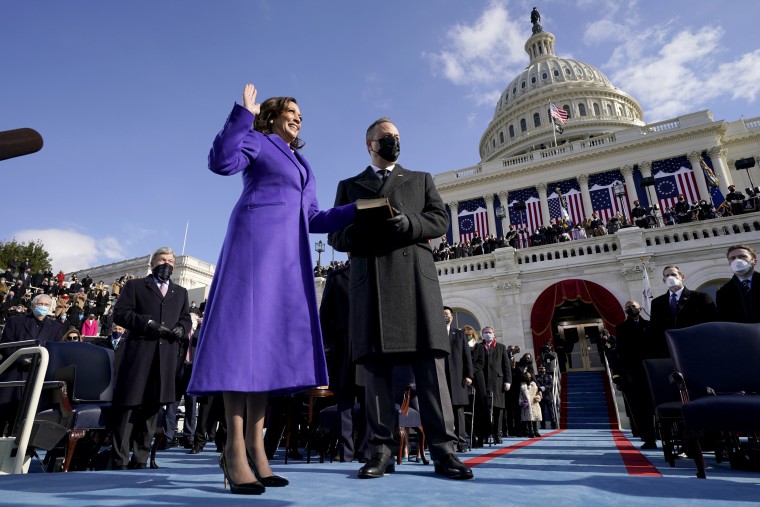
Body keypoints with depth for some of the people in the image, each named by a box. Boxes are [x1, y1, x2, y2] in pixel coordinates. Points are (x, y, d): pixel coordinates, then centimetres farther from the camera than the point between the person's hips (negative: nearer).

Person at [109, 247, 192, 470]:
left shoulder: (180, 292, 23)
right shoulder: (135, 286, 12)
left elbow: (186, 318, 20)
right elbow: (120, 313, 0)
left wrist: (180, 329, -3)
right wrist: (147, 323, -13)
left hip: (166, 358, 3)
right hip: (137, 354, -3)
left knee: (152, 407, 7)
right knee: (128, 406, -2)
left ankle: (140, 460, 16)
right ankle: (119, 461, 8)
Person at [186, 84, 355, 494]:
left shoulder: (301, 164, 30)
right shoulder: (256, 141, 12)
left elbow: (313, 219, 22)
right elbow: (220, 161, -9)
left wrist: (360, 208, 14)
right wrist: (243, 113, -8)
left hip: (289, 254, 7)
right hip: (255, 243, -7)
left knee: (271, 335, -1)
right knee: (244, 329, -13)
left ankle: (255, 445, 1)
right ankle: (234, 447, -10)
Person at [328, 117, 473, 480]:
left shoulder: (421, 179, 25)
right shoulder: (349, 185, 23)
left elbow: (440, 219, 10)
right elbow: (335, 235, 13)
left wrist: (408, 223, -11)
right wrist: (358, 232, -11)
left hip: (415, 273, 0)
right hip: (370, 278, 0)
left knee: (429, 361, -6)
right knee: (376, 361, -3)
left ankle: (443, 449, -2)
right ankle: (381, 450, 3)